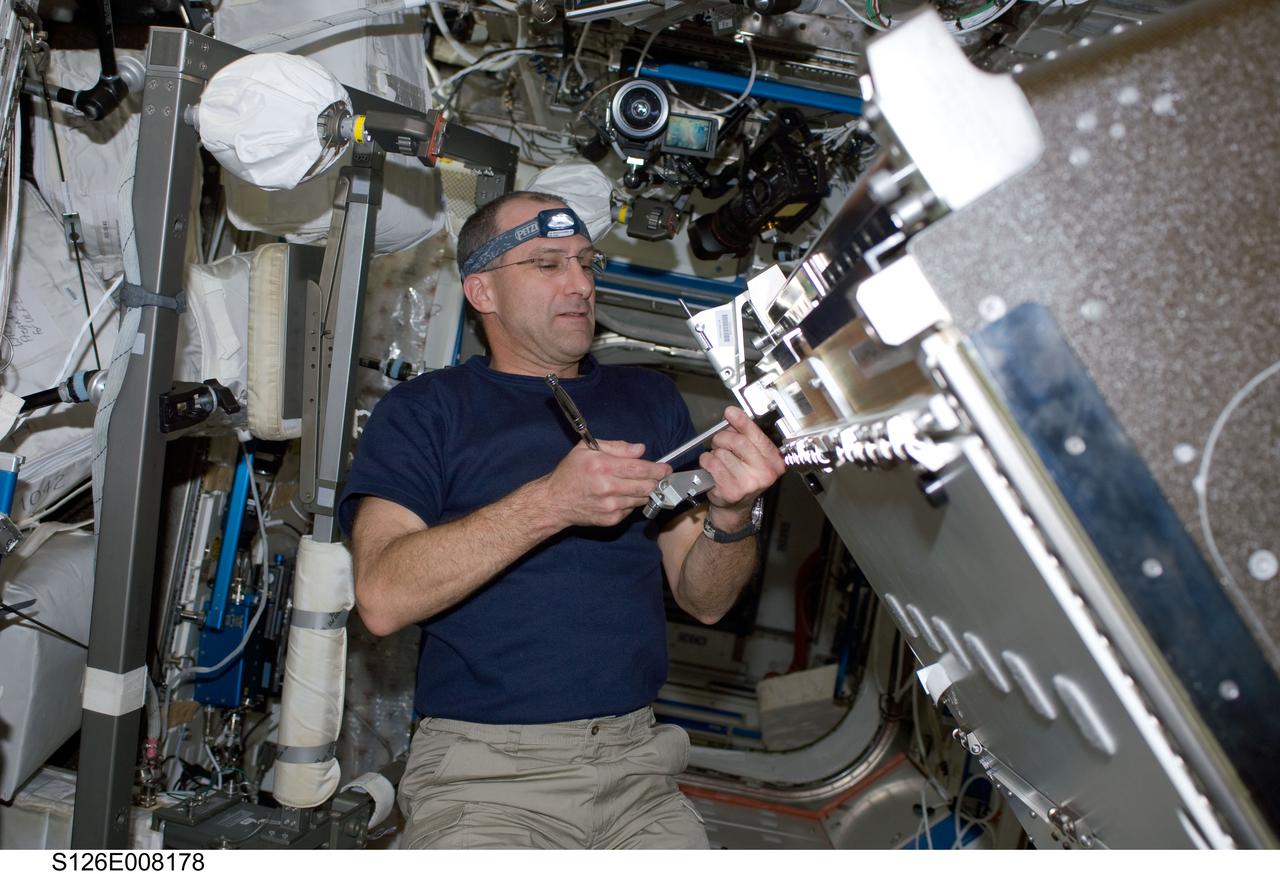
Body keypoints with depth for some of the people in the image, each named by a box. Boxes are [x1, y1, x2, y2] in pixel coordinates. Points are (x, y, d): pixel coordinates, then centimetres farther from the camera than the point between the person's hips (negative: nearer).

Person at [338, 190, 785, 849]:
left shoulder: (650, 398, 14)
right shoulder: (421, 410, 3)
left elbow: (704, 600, 10)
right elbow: (382, 597, -12)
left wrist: (731, 515, -11)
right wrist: (550, 503, -20)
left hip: (634, 765, 4)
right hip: (481, 772, -3)